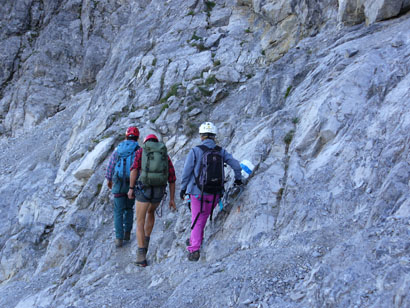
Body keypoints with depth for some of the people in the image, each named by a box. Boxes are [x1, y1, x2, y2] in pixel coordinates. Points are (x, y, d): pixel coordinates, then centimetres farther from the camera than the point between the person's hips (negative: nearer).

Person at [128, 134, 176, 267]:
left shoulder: (140, 152, 10)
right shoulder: (165, 156, 17)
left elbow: (134, 169, -7)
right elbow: (172, 178, 11)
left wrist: (131, 188, -3)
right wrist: (172, 199, 14)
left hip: (143, 190, -3)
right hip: (159, 191, 3)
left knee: (140, 223, 5)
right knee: (151, 211, 34)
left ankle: (141, 256, -8)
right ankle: (145, 242, 32)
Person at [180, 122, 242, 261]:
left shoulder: (195, 151, -8)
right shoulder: (221, 151, 1)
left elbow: (186, 172, -6)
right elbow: (235, 164, 2)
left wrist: (183, 188, 7)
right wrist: (238, 178, 20)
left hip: (198, 192, -3)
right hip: (215, 193, 3)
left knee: (196, 220, 6)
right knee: (203, 217, 24)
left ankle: (194, 249, -4)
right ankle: (194, 240, 38)